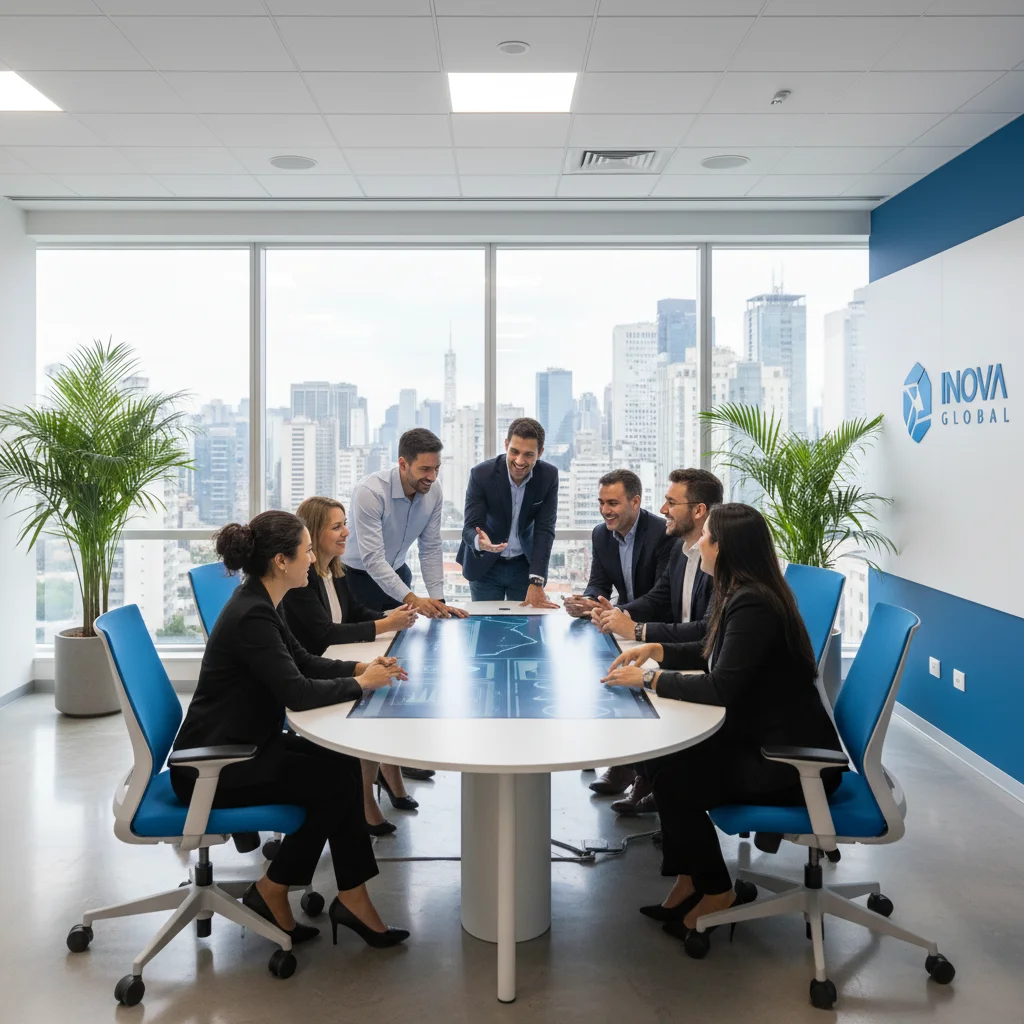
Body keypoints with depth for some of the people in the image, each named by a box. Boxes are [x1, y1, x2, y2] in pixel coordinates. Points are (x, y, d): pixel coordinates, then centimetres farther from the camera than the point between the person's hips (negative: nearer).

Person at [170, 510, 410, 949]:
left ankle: (352, 898, 2)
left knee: (343, 762, -3)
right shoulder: (251, 616, -25)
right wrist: (362, 683, -15)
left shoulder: (261, 604, 6)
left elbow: (303, 661, 15)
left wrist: (361, 667, 1)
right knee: (336, 782, -11)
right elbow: (297, 692, -29)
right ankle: (272, 891, 5)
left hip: (242, 745, 9)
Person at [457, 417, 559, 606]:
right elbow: (470, 527, -21)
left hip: (525, 564, 1)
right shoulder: (481, 474, -20)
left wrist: (536, 582, -23)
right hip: (485, 565, -1)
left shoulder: (548, 476, -14)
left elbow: (544, 530, -15)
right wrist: (480, 542, -46)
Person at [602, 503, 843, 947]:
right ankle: (689, 879, 12)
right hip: (764, 739, 10)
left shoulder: (752, 604, -24)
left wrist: (650, 678, -17)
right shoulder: (739, 594, 7)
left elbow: (721, 687, -27)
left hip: (790, 759, -10)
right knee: (663, 757, 1)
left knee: (674, 779, -11)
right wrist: (655, 649, 8)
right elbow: (711, 652, 22)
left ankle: (714, 892, 10)